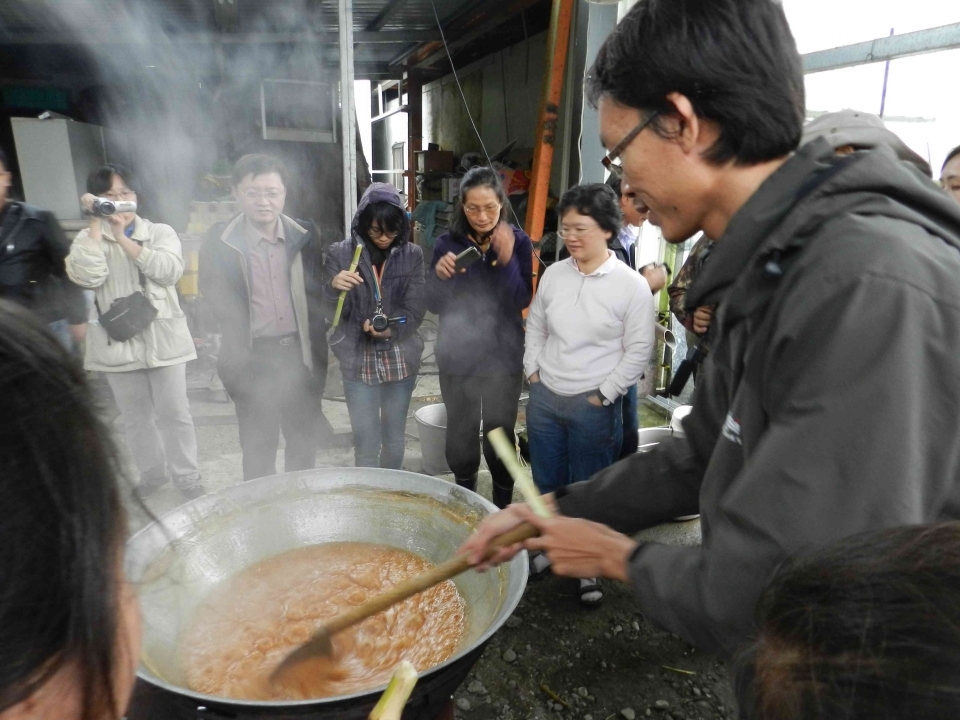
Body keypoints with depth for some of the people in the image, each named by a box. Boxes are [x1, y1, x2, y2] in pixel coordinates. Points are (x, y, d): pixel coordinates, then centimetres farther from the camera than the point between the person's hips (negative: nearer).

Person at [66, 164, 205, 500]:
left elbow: (170, 270, -15)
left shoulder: (161, 232, 4)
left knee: (174, 412, 3)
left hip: (162, 338, -1)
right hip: (118, 341, 2)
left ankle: (187, 476, 16)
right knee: (134, 416, 13)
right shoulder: (88, 239, 5)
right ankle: (152, 472, 30)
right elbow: (87, 277, -15)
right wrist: (96, 224, -13)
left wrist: (122, 238, -16)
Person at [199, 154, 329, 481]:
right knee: (258, 444, 9)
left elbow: (317, 294, 7)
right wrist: (238, 357, -6)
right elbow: (216, 301, 0)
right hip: (254, 357, -2)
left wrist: (317, 351, 1)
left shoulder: (305, 236, 1)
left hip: (300, 352, 3)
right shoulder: (219, 241, -6)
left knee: (305, 439, 16)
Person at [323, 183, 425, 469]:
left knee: (394, 438, 16)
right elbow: (332, 314, -6)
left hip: (400, 359, 2)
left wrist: (392, 329, -23)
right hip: (359, 361, -2)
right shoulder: (341, 254, -3)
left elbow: (416, 308, -5)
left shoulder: (412, 255, 0)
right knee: (366, 442, 1)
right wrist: (334, 287, -26)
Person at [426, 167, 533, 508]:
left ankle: (503, 505, 29)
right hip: (457, 357, 1)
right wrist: (440, 276, -25)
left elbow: (521, 302, -13)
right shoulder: (448, 242, -5)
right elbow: (434, 305, -5)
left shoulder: (518, 241, -7)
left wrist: (506, 260, -28)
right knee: (461, 433, 14)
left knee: (500, 434, 8)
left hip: (504, 357, -1)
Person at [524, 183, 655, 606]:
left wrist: (603, 396, -10)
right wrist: (533, 372, 6)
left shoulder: (631, 285, -11)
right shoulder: (554, 274, 3)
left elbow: (638, 351, -9)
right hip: (544, 398, 5)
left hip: (594, 407, -4)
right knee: (546, 486, 18)